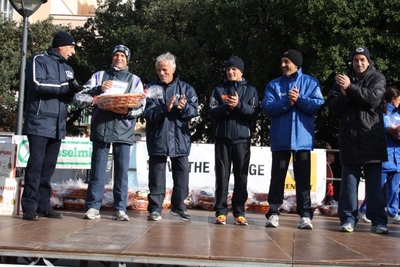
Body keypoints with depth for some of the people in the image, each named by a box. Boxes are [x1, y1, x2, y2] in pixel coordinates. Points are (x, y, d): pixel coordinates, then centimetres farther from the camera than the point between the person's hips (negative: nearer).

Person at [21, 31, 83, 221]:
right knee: (36, 164, -8)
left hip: (58, 125, 7)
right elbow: (38, 85, -16)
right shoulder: (39, 61, -1)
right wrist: (66, 87, -14)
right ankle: (30, 207, -4)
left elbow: (71, 93, 21)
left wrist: (78, 92, -2)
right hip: (40, 122, -7)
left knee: (49, 166, 7)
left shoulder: (67, 68, 20)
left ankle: (44, 205, 12)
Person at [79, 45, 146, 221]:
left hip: (123, 130, 0)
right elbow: (83, 94, 6)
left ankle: (119, 209, 3)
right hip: (101, 128, 0)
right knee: (98, 169, 1)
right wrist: (99, 89, -11)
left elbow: (141, 106, 5)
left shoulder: (134, 80, 14)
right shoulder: (99, 75, 16)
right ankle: (93, 207, 4)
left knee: (122, 170, -1)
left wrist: (127, 112, -14)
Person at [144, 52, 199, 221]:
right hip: (157, 138, -1)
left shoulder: (185, 88, 9)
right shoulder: (151, 88, 4)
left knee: (182, 173, 6)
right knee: (156, 174, 2)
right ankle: (155, 208, 9)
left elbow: (194, 111, -2)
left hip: (180, 138, 2)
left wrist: (183, 108, -23)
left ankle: (178, 206, 19)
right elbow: (148, 113, -8)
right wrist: (165, 109, -24)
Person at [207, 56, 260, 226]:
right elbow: (212, 112, 1)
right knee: (222, 176, 1)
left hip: (242, 139, 0)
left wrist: (239, 105, -17)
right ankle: (221, 211, 5)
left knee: (241, 177, 1)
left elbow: (254, 112, -2)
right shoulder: (219, 90, 12)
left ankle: (239, 212, 7)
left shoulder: (250, 90, 10)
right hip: (222, 139, 1)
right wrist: (227, 107, -15)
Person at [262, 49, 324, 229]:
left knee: (303, 178, 2)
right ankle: (273, 213, 8)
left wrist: (299, 99, -15)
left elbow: (318, 105, -4)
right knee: (277, 176, 3)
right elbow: (268, 108, -3)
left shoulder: (311, 82, 8)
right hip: (280, 138, 1)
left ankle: (305, 215, 5)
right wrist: (287, 102, -15)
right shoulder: (273, 85, 10)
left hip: (303, 138, -1)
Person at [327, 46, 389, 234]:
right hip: (349, 138, 2)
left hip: (372, 138, -2)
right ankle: (348, 219, 4)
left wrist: (351, 88, -17)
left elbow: (373, 98, -11)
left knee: (374, 182, 0)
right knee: (348, 181, 1)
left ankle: (378, 220, 3)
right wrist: (343, 95, -13)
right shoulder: (343, 80, 15)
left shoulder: (378, 78, 9)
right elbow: (332, 106, 6)